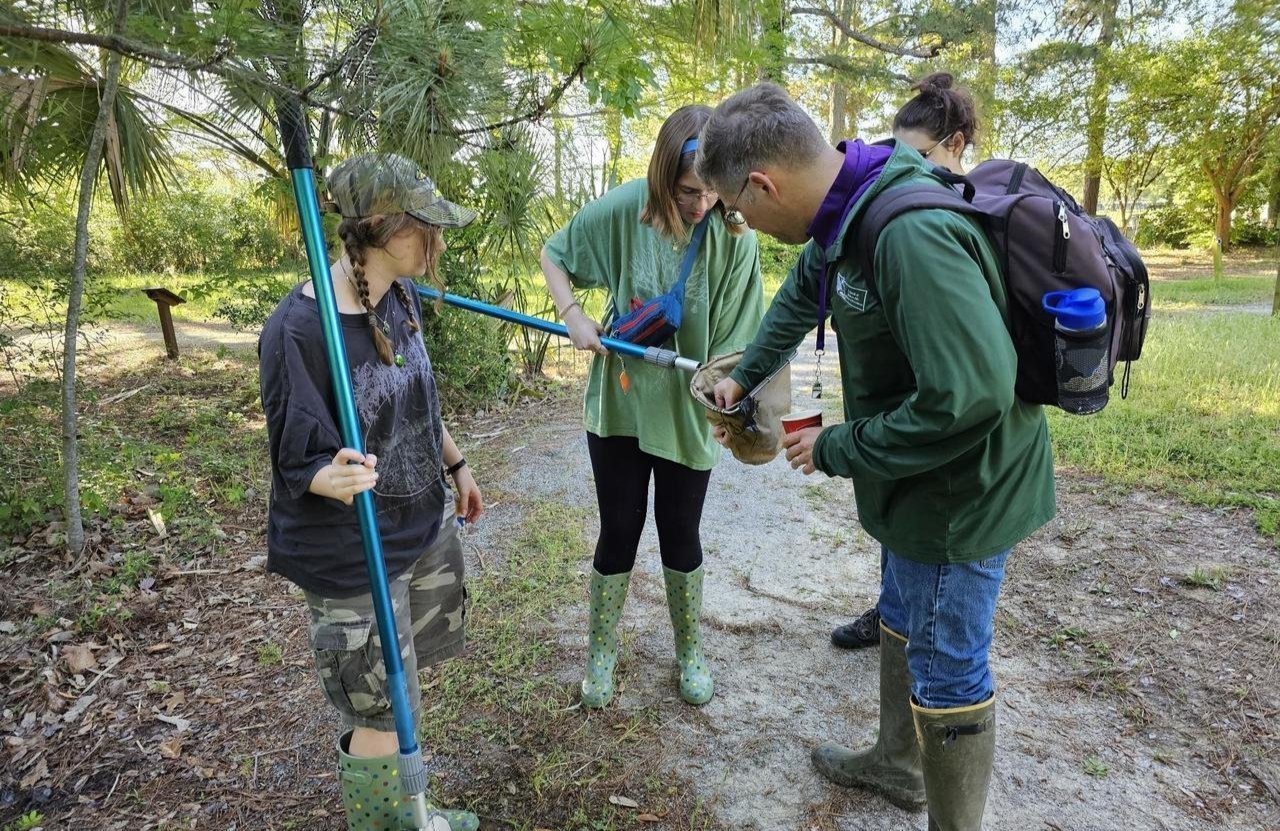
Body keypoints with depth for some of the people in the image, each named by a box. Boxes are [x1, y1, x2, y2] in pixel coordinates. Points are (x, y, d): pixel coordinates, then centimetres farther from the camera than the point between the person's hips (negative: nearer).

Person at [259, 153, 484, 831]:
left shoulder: (401, 298, -2)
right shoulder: (299, 329, -24)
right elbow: (298, 463, -19)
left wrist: (457, 467, 20)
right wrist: (335, 478, -41)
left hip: (427, 525, 7)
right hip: (354, 556, -7)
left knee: (397, 696, 23)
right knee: (384, 716, 9)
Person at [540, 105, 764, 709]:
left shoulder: (734, 239, -16)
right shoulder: (624, 210, -15)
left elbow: (734, 342, -13)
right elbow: (553, 255, 1)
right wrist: (573, 316, -14)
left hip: (687, 413, 0)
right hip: (619, 403, 0)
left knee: (680, 537, 15)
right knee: (619, 534, 12)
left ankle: (690, 653, 40)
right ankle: (600, 655, 36)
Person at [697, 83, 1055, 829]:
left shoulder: (911, 234, -32)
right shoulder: (850, 211, -1)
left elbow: (970, 395, -36)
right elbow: (801, 296, 18)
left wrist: (837, 450, -23)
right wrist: (745, 376, 25)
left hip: (962, 488, -10)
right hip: (919, 478, 10)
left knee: (947, 670, 9)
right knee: (903, 625, 25)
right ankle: (898, 765, 50)